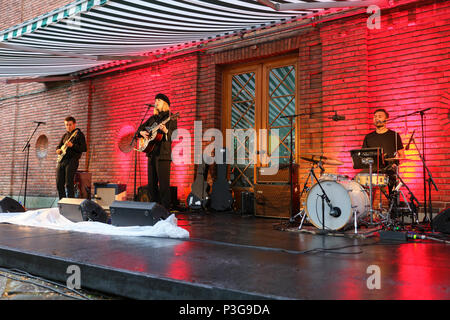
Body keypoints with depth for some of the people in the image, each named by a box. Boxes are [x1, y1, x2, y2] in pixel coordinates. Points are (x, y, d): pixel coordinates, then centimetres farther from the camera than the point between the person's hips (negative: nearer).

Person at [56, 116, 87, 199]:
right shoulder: (64, 135, 20)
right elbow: (59, 146, 29)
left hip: (72, 160, -7)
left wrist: (72, 145, -20)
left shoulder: (79, 134, 1)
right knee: (59, 184, 5)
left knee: (69, 184, -11)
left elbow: (84, 148, -9)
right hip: (61, 160, 7)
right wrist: (58, 150, 6)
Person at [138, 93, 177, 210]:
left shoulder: (170, 118, 0)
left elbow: (174, 135, -10)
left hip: (163, 153, -7)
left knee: (163, 183, -9)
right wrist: (142, 132, 6)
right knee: (151, 183, 10)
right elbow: (141, 127, 28)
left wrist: (166, 131, -29)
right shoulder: (153, 118, 19)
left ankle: (165, 209, -4)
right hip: (151, 153, 7)